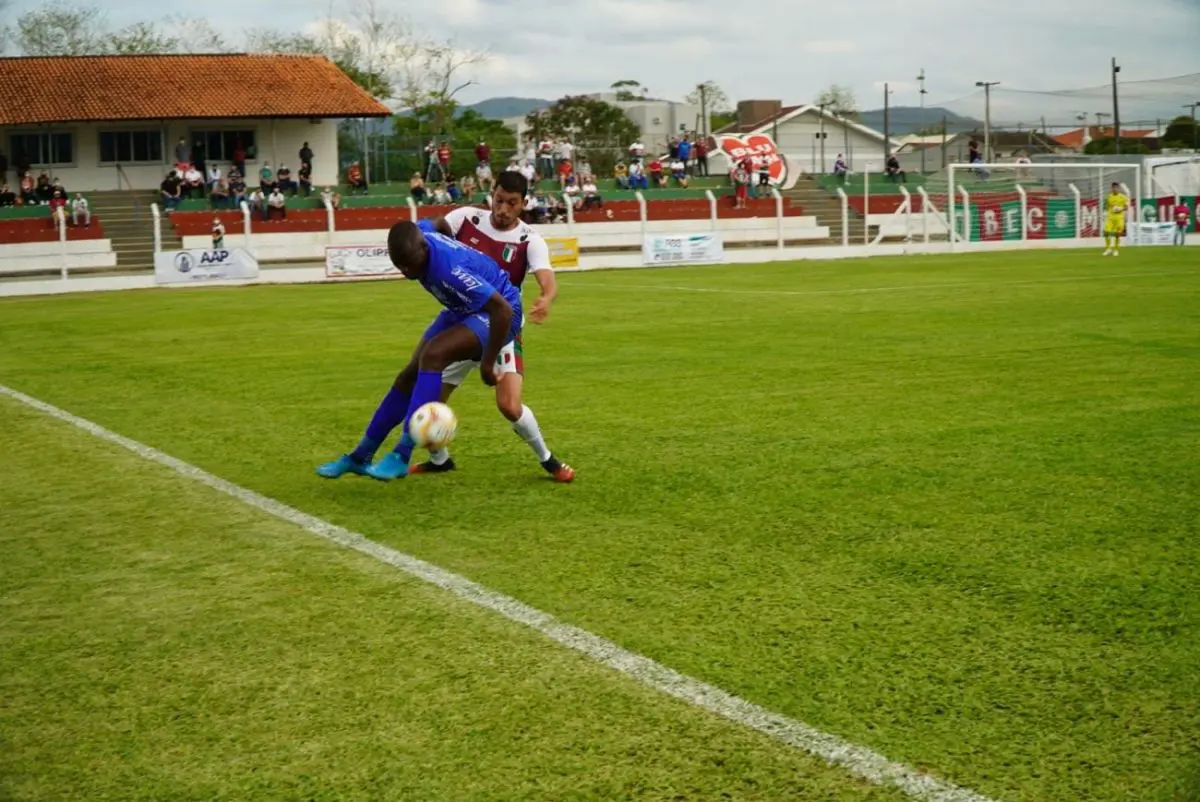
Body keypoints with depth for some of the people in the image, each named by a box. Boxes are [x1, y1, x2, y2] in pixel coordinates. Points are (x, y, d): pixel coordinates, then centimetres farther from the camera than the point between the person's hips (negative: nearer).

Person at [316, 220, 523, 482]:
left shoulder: (450, 269, -38)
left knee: (432, 355, -30)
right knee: (410, 376, 5)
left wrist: (488, 363, -27)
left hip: (494, 314, -9)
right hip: (464, 309, 9)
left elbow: (503, 310, -38)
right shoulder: (417, 235, -15)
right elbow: (439, 223, 11)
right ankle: (360, 457, 15)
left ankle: (401, 457, -28)